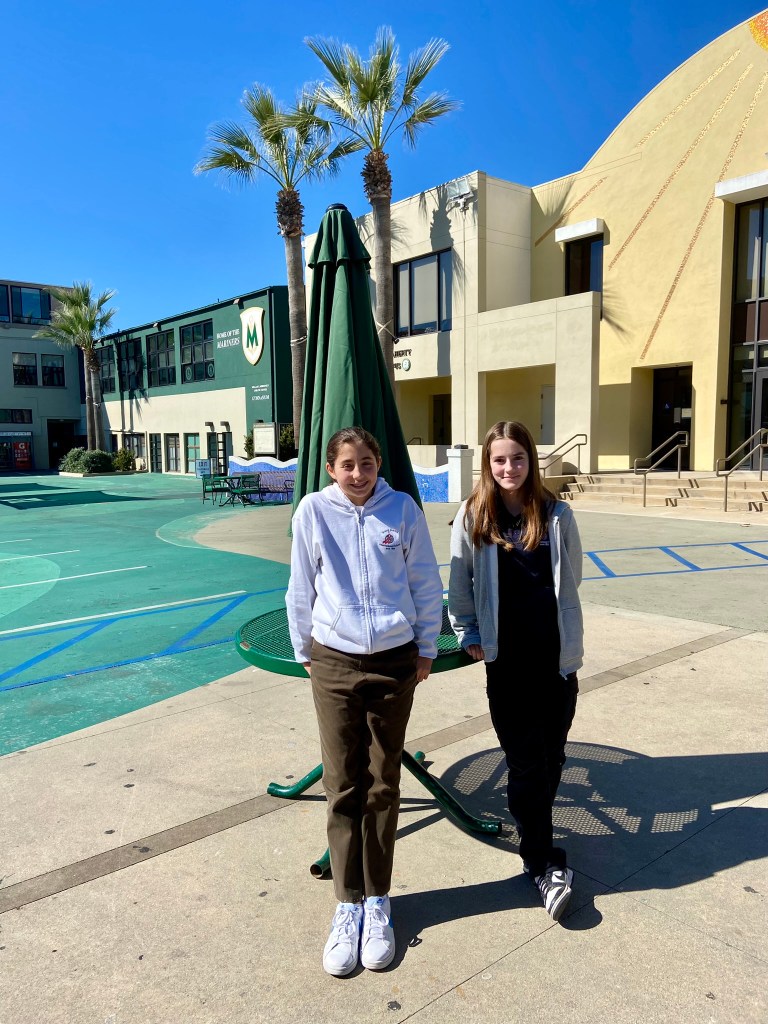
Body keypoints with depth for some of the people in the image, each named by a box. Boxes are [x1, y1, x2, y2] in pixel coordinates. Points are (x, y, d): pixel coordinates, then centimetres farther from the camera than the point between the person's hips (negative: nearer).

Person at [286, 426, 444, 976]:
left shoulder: (403, 509, -5)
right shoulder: (313, 511, -4)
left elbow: (427, 584, 3)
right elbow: (301, 589, 5)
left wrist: (426, 649, 6)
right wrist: (304, 651, 11)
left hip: (394, 662, 0)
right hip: (334, 663, 0)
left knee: (383, 786, 9)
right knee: (343, 787, 6)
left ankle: (377, 902, 26)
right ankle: (348, 905, 22)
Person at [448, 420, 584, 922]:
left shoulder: (556, 515, 0)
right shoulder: (473, 517, -3)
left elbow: (571, 582, 7)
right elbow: (460, 584, 6)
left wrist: (573, 657, 7)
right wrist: (468, 634, 4)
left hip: (556, 658, 2)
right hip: (506, 660, -1)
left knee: (551, 757, 10)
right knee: (526, 762, 3)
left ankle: (534, 836, 35)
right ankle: (546, 864, 18)